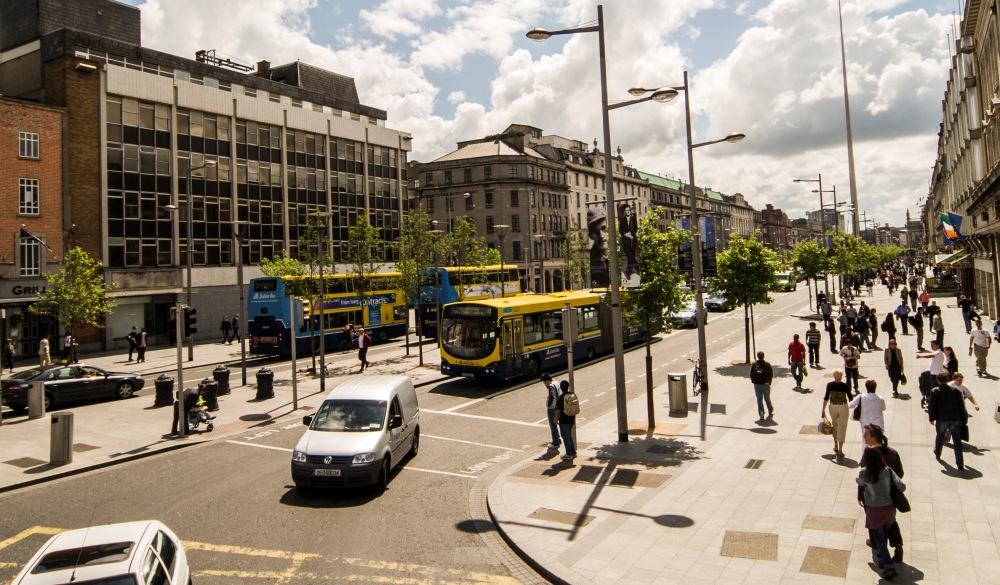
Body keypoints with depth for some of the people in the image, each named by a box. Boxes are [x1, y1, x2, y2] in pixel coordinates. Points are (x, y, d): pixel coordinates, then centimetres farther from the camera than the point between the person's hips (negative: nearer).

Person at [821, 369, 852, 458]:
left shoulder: (830, 385, -9)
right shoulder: (846, 386, -12)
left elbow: (826, 398, -6)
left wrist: (823, 409, 2)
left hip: (833, 407, 2)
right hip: (843, 408, -2)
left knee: (835, 426, 23)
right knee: (842, 428, 3)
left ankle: (836, 446, 32)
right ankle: (840, 450, 1)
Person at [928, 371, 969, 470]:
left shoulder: (935, 392, -4)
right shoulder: (956, 390, 4)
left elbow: (932, 406, -4)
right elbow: (962, 406, 5)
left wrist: (931, 418, 8)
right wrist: (964, 419, 13)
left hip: (941, 419, -1)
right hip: (955, 419, 1)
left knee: (939, 437, 22)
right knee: (957, 442, 2)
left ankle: (937, 455, 37)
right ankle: (960, 464, -2)